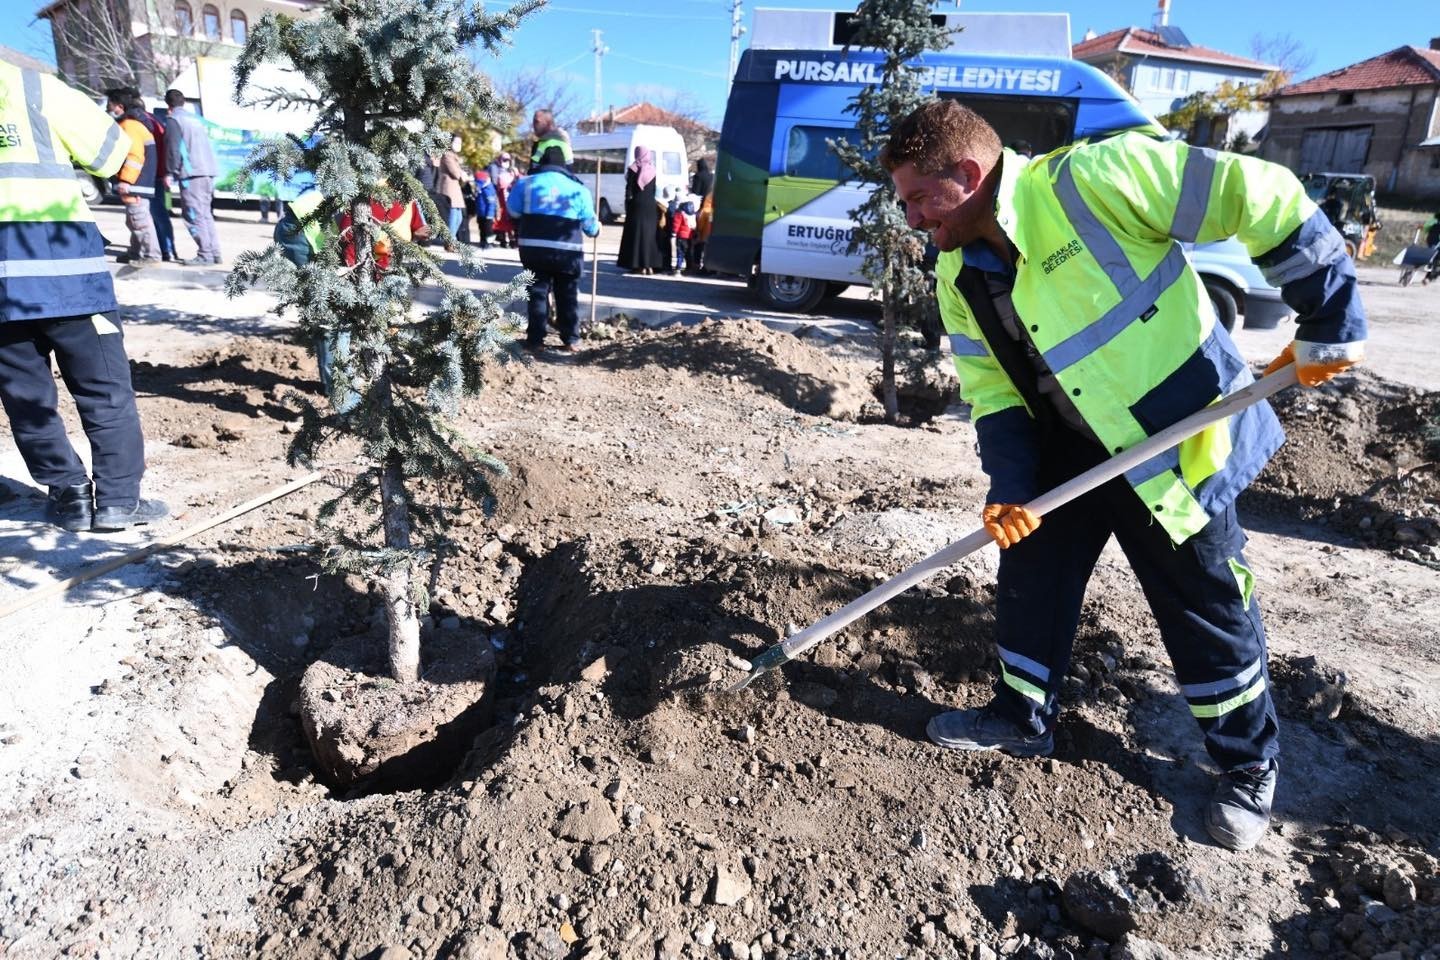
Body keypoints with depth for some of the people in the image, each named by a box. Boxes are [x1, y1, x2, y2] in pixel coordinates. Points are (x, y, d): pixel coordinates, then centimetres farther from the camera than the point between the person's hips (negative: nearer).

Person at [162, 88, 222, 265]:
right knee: (205, 214, 12)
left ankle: (205, 254, -11)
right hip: (208, 171, 8)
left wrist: (170, 172, -4)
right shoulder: (195, 118, 21)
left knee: (194, 215, -7)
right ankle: (214, 252, 11)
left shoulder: (173, 119, -1)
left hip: (192, 173, -8)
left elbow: (173, 148, -10)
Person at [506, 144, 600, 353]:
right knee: (568, 296, 11)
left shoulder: (526, 183, 7)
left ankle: (536, 339, 7)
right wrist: (596, 229, 34)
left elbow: (513, 213, 12)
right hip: (568, 250, 0)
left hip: (534, 248, 0)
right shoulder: (578, 189, 7)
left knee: (537, 292, 10)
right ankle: (570, 340, 13)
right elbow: (590, 224, 13)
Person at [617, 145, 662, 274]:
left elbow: (629, 189, -7)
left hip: (637, 205, -4)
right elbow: (654, 189, 5)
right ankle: (650, 265, 6)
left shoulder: (633, 169, -6)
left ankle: (639, 265, -5)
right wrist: (650, 199, 10)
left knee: (637, 233, -1)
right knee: (650, 233, 8)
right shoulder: (652, 169, 6)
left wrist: (627, 205, -1)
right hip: (651, 206, 4)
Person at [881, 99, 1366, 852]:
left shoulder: (1092, 180, -25)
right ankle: (1022, 719, 33)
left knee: (1208, 612, 7)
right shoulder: (958, 276, -2)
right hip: (1067, 450, 6)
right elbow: (992, 392, 2)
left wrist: (1331, 325, -15)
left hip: (1176, 441, -6)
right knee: (1030, 578, 10)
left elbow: (1267, 202, -20)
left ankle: (1250, 769, 30)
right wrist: (1009, 486, -10)